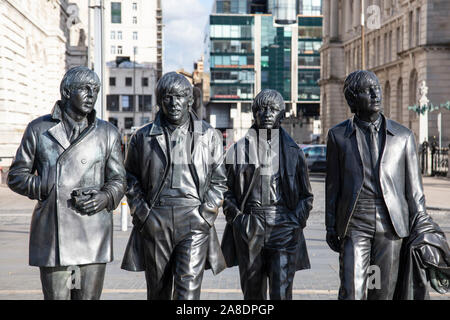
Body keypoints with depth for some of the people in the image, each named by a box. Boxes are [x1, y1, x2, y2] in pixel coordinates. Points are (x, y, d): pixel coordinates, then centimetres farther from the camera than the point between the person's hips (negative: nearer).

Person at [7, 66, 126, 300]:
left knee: (89, 295, 3)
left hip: (93, 235, 1)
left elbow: (117, 180, 12)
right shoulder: (39, 129, 6)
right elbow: (16, 176, 7)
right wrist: (51, 190, -8)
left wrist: (104, 197, -11)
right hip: (52, 234, -1)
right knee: (55, 295, 2)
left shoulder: (107, 133, 8)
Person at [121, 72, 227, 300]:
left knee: (188, 291, -9)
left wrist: (205, 214, -2)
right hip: (154, 223, 2)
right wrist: (142, 214, 0)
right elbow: (131, 180, 12)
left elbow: (219, 180, 9)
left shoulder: (209, 136, 8)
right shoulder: (143, 137, 8)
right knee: (158, 291, 10)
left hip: (194, 222, -1)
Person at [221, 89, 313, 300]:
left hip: (284, 229, -1)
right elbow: (227, 191, 11)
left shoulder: (293, 152, 9)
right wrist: (236, 218, -2)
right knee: (252, 292, 8)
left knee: (281, 293, -7)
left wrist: (297, 222, 1)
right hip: (249, 232, 1)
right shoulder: (239, 150, 8)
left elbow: (306, 196, 14)